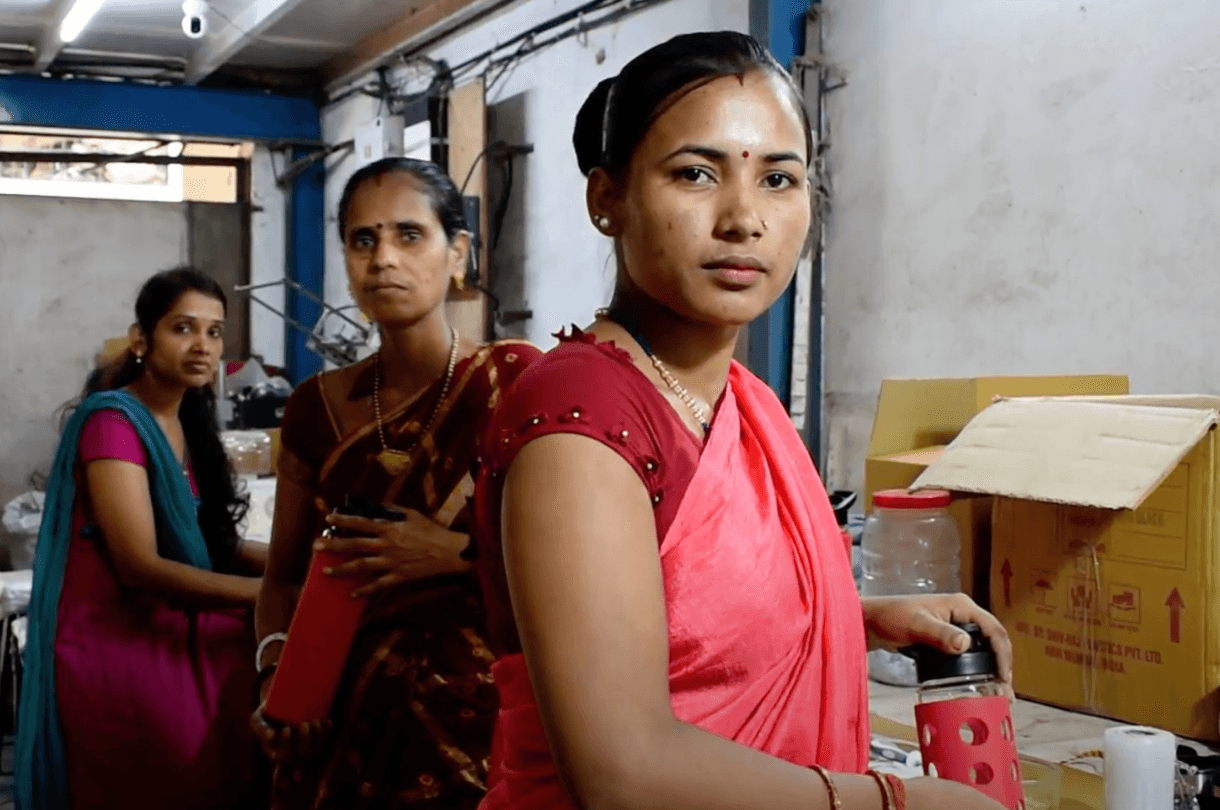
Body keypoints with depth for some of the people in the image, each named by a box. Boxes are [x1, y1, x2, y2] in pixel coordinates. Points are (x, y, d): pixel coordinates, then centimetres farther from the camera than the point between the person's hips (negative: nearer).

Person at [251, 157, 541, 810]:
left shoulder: (514, 380, -9)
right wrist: (277, 675, -9)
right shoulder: (318, 407, 2)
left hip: (470, 715, -3)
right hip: (341, 720, 4)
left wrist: (457, 553, -22)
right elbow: (285, 574, 8)